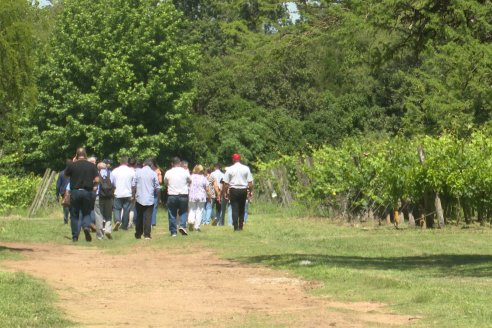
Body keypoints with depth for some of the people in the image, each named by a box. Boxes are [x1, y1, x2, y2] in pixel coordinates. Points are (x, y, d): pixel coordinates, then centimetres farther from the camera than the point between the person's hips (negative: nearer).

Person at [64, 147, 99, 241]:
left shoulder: (73, 165, -3)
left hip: (75, 192, -1)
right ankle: (86, 226, -16)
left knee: (75, 215, 8)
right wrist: (93, 186, 16)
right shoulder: (91, 166, 1)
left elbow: (66, 175, 13)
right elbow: (97, 179, -3)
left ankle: (75, 236, 6)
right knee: (86, 213, 13)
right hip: (87, 192, 1)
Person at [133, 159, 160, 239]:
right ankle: (147, 234, -11)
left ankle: (138, 234, 19)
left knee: (139, 216, 13)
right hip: (150, 199, -2)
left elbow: (134, 185, 1)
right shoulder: (153, 173, -2)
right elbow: (157, 187, 1)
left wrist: (134, 194, 16)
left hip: (139, 198, 2)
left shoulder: (138, 172, 0)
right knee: (148, 217, -3)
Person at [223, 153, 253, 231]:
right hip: (243, 190, 2)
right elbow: (250, 182, -1)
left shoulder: (230, 169, -3)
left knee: (235, 209, 1)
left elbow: (226, 182, -3)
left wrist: (226, 192, 6)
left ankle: (236, 227, -6)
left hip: (233, 190, -2)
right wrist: (250, 191, 8)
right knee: (242, 209, 12)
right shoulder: (246, 168, 1)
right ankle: (240, 226, 11)